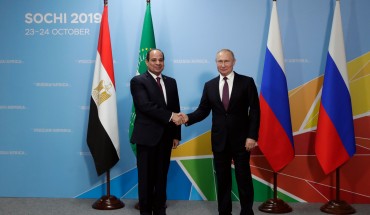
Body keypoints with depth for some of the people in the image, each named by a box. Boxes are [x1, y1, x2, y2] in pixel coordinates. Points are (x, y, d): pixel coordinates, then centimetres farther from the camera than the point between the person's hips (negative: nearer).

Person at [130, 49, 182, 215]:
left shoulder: (171, 82, 12)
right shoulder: (138, 81, -5)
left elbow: (176, 110, 12)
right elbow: (145, 106, -19)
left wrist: (176, 135, 6)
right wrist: (169, 116, -22)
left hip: (165, 137, 5)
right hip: (147, 137, -5)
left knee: (162, 176, 12)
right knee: (146, 177, 5)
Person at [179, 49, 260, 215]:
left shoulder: (247, 82, -3)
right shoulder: (209, 85, 7)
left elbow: (254, 111, -6)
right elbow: (203, 110, 4)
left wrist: (252, 136, -13)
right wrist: (188, 117, -15)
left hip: (241, 139, -2)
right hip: (219, 140, 3)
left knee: (244, 179, 7)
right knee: (222, 180, 11)